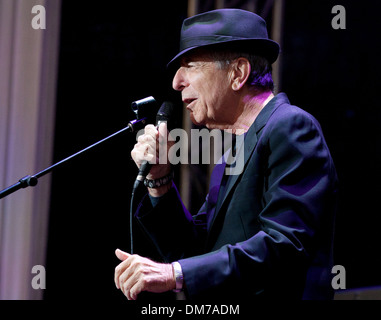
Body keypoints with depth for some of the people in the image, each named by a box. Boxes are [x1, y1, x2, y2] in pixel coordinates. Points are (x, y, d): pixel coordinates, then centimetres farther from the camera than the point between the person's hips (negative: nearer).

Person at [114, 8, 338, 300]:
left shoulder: (292, 128, -9)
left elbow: (285, 246, -19)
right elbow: (194, 251, 16)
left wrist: (175, 274, -22)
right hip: (219, 311, 8)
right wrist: (159, 179, 3)